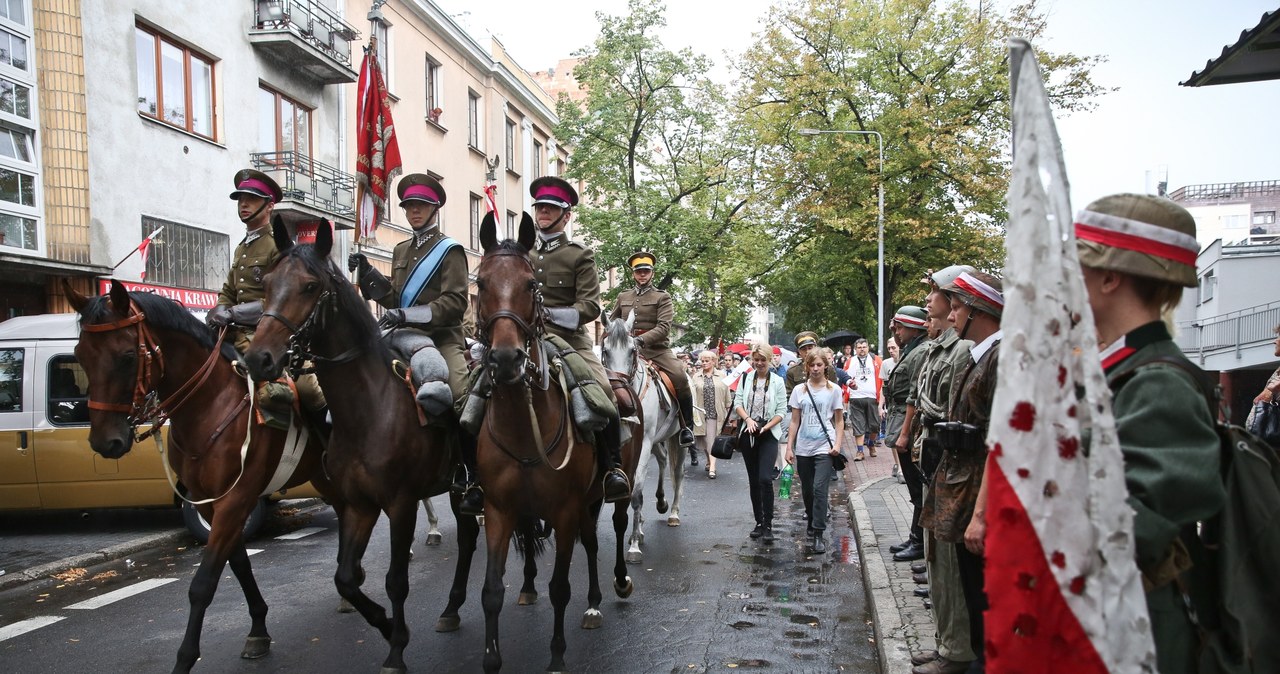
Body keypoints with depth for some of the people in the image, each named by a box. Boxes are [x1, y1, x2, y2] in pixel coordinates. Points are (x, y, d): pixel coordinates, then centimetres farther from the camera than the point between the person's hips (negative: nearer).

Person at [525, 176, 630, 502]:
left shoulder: (580, 255, 5)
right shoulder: (523, 254, 18)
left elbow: (590, 307, -5)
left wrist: (549, 313, -19)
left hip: (569, 339, -4)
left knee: (602, 389, -26)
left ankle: (614, 466, -12)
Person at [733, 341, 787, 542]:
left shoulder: (777, 382, 0)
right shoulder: (745, 378, 6)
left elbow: (781, 411, -2)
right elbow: (737, 403, 2)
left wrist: (767, 426, -17)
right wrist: (748, 419, -17)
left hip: (769, 435, -3)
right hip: (748, 435, 3)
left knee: (765, 479, -16)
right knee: (753, 481, 9)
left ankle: (768, 525, -9)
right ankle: (759, 522, 20)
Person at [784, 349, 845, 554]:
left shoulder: (833, 390, 2)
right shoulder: (799, 390, 7)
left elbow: (839, 421, 4)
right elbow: (795, 421, 9)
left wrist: (837, 443, -9)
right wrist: (789, 447, 4)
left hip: (824, 447, -3)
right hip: (803, 448, 3)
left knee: (819, 489, -14)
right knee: (807, 490, 11)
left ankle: (818, 534, -11)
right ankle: (812, 523, 33)